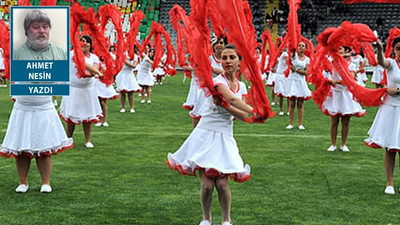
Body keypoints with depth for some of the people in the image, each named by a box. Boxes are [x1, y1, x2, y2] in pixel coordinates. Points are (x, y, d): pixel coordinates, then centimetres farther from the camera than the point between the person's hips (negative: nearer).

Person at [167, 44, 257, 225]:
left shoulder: (241, 86, 8)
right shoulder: (217, 81, -10)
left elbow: (243, 116, -2)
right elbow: (233, 99, -28)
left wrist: (225, 105, -18)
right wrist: (254, 111, -39)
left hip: (224, 137, 4)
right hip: (206, 134, -4)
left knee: (222, 183, -8)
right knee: (207, 184, -7)